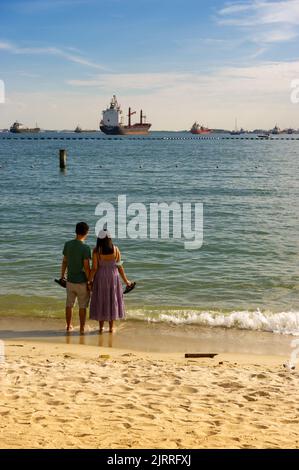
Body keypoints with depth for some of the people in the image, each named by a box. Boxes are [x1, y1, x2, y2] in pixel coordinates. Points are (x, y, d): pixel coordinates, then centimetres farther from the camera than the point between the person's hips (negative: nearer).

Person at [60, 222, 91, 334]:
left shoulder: (67, 244, -2)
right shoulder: (85, 248, -18)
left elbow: (64, 262, 7)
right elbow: (86, 267, -17)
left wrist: (62, 276, 18)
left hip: (70, 280, 5)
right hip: (82, 282, -5)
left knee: (69, 304, 17)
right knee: (82, 306, 7)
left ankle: (69, 326, 29)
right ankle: (82, 328, 12)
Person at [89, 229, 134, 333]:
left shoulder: (96, 251, -14)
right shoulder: (115, 249, -8)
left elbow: (94, 268, -14)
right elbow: (119, 266, -4)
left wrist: (89, 280, -3)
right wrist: (126, 281, 6)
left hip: (100, 278, -1)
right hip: (113, 277, 1)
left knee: (101, 301, 11)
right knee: (112, 300, 13)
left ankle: (101, 327, 17)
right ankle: (111, 327, 17)